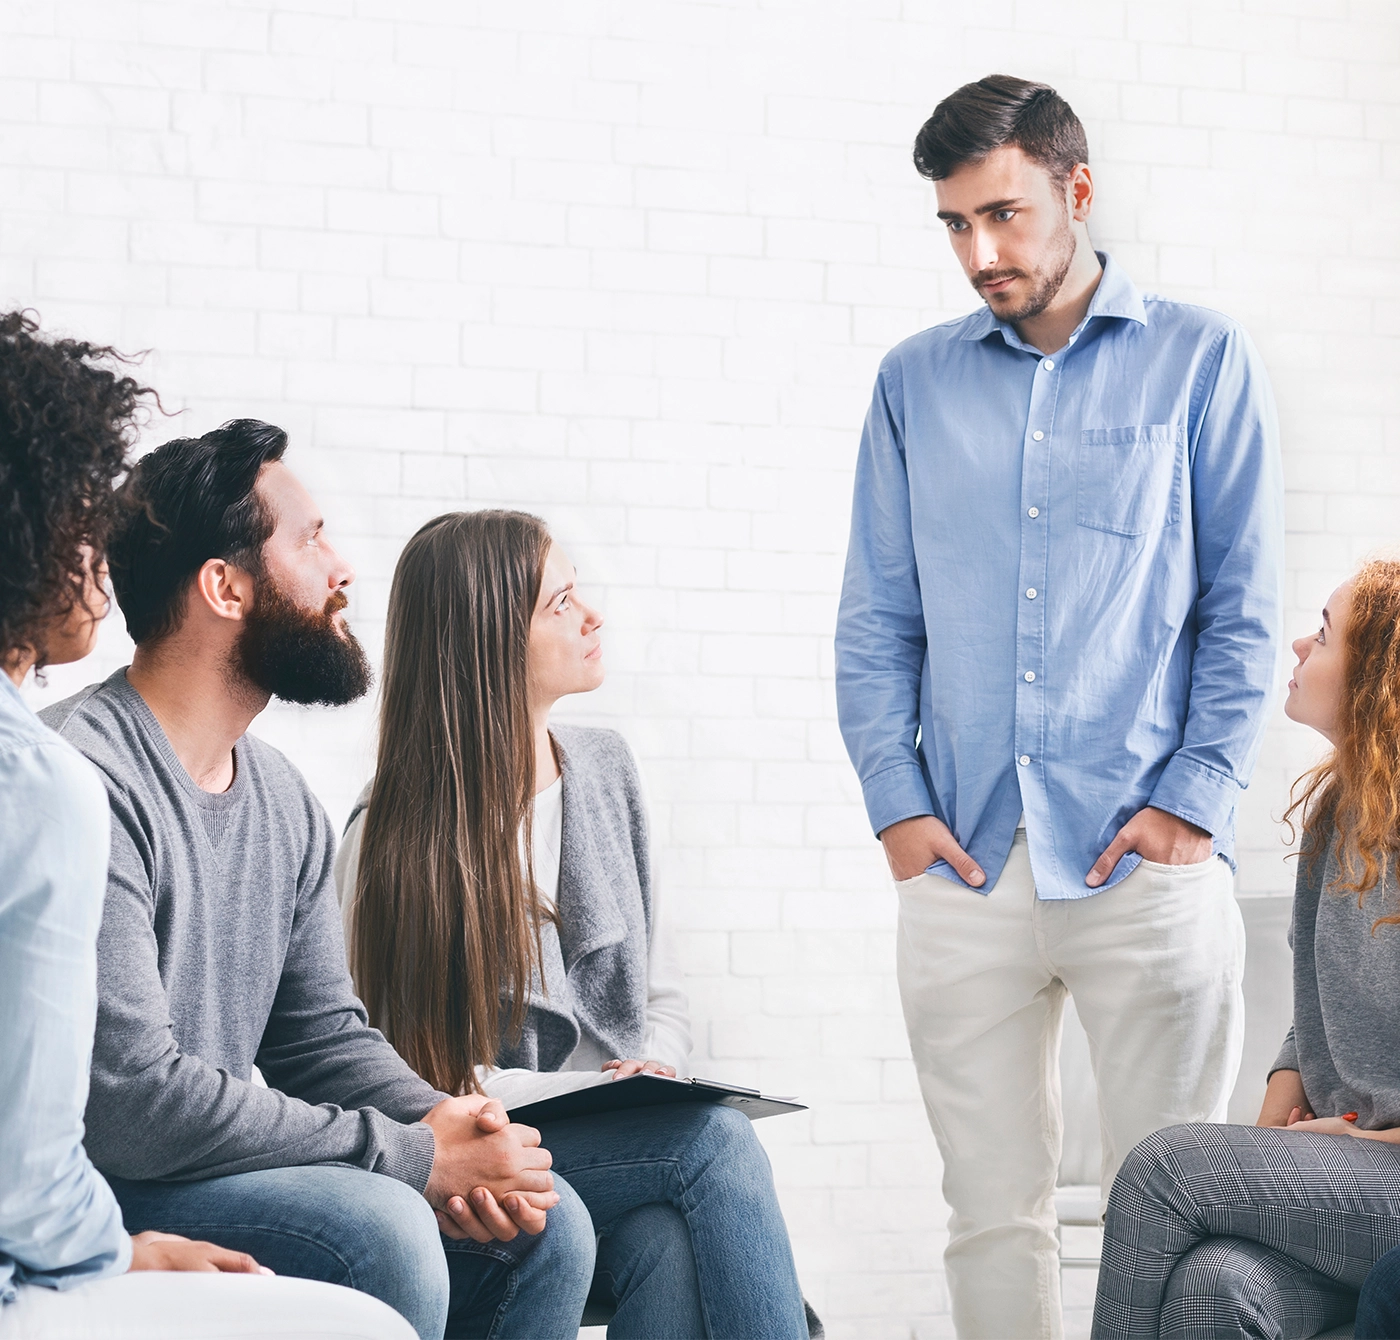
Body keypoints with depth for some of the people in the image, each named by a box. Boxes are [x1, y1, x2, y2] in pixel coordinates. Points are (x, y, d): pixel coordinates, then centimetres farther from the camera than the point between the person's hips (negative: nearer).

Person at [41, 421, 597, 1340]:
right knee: (376, 1229, -30)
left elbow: (324, 1035, 15)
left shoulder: (286, 801, 11)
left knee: (540, 1224, 1)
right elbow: (132, 1100, -26)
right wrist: (418, 1157, -20)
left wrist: (439, 1120, -8)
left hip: (209, 1163, 9)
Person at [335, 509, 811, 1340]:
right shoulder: (397, 834, -6)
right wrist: (586, 1089, -17)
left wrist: (655, 1068, -4)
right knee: (717, 1138, -30)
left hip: (626, 1136, 4)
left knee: (672, 1244, -31)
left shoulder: (605, 768, 12)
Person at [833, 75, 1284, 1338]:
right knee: (993, 1209, 6)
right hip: (964, 859, 2)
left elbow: (1245, 608, 2)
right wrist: (896, 801, -1)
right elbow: (876, 620, 12)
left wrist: (1195, 800, -8)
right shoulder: (916, 381, 12)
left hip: (1147, 858, -2)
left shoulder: (1199, 359, 5)